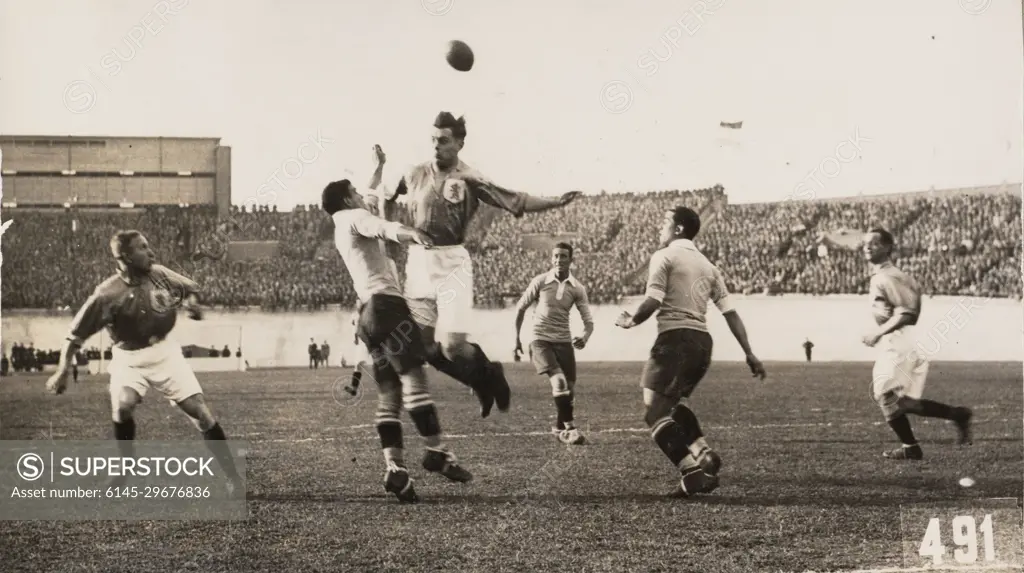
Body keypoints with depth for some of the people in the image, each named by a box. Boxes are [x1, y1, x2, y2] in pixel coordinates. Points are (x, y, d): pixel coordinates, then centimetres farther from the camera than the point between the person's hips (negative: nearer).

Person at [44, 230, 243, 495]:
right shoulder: (107, 295, -20)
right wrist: (63, 370, -19)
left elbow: (191, 288, 10)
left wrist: (191, 302, -12)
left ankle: (232, 476, 4)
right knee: (122, 406, -28)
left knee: (201, 411, -6)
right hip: (129, 358, -2)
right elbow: (76, 335, -13)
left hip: (165, 351, 2)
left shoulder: (160, 275, -10)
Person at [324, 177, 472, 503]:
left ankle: (394, 467, -12)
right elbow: (379, 227, -22)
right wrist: (408, 231, -42)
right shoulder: (355, 217, 2)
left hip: (369, 311, 10)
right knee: (413, 376, -15)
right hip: (385, 302, -10)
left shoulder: (341, 231, 30)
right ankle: (436, 452, -21)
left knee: (389, 393, 1)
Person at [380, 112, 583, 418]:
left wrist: (555, 201, -20)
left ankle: (489, 373, 20)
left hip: (451, 263, -4)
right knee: (422, 345, 2)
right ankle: (481, 382, 25)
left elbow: (515, 201, -10)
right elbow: (388, 197, 24)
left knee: (453, 346, -13)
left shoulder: (469, 180, -5)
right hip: (418, 262, 4)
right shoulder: (416, 174, 6)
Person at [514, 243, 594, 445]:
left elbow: (588, 320, 1)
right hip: (540, 339, -3)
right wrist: (517, 338, 5)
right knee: (559, 381, -23)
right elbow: (521, 308, 5)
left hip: (563, 341, 3)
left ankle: (559, 428, 27)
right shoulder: (540, 282, -5)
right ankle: (569, 427, -16)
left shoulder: (577, 288, 0)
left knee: (570, 388, 4)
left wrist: (585, 337, -21)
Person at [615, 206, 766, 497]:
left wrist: (631, 321, 5)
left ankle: (693, 471, -19)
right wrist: (749, 354, 11)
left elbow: (652, 303, -13)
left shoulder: (664, 257, -1)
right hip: (703, 341, 8)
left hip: (675, 339, -8)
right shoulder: (708, 266, 18)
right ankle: (702, 453, 9)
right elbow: (730, 312, 12)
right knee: (674, 400, 28)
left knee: (655, 413, -4)